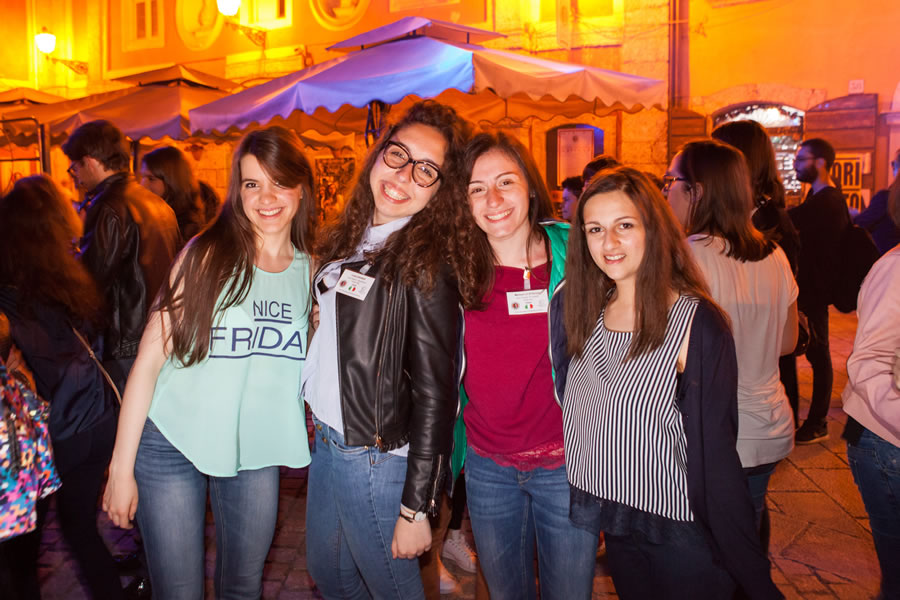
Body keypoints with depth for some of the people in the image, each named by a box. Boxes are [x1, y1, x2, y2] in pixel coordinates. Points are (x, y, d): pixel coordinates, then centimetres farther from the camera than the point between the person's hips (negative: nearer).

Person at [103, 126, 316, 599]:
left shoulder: (312, 270, 0)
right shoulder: (207, 254, -10)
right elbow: (150, 357, -10)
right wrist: (121, 468, -10)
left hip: (256, 451, 3)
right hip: (173, 443, -3)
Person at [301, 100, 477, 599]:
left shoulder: (427, 264, -19)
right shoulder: (351, 239, 5)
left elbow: (435, 393, -19)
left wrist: (416, 508, -18)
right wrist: (317, 427, 11)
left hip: (375, 458, -8)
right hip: (325, 440, 8)